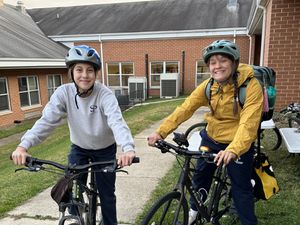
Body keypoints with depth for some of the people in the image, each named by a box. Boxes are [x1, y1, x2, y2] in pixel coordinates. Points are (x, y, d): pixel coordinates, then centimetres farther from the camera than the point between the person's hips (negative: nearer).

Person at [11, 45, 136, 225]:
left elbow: (117, 121, -40)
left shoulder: (105, 95, -26)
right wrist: (24, 145, -41)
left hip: (105, 150, -2)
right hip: (79, 148, 2)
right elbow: (47, 120, -26)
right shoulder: (64, 92, -18)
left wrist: (128, 148, -59)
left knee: (106, 194, 8)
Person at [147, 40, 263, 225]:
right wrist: (161, 132, -26)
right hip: (211, 139, 5)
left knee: (242, 188, 9)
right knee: (200, 175, 20)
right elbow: (185, 108, -16)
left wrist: (233, 150, -48)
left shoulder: (251, 86, -23)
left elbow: (248, 122, -32)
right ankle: (194, 209, 46)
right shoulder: (208, 86, -9)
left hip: (239, 144, -4)